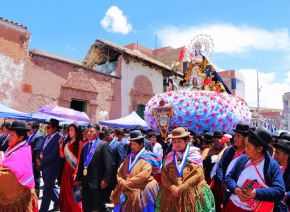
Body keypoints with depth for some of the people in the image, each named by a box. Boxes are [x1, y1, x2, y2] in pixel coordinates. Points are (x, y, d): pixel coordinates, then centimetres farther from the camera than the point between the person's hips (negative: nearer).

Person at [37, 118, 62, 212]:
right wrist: (38, 158, -5)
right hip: (44, 166, 8)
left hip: (51, 167, -8)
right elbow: (41, 150, 13)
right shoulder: (46, 137, 9)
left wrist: (42, 161, -14)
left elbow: (53, 154, -22)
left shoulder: (59, 138, -17)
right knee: (50, 187, 20)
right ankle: (58, 202, 38)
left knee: (47, 189, 3)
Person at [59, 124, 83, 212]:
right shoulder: (67, 142, 13)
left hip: (74, 168, -7)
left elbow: (79, 158, -13)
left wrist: (77, 171, -17)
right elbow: (62, 155, 9)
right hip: (66, 168, 7)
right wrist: (61, 145, -2)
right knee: (65, 191, 13)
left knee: (73, 192, 2)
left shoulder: (79, 142, -9)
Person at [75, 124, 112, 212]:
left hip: (97, 182, -6)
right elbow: (81, 164, 16)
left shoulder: (103, 145, -7)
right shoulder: (85, 146, 14)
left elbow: (108, 164, -13)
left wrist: (105, 180, -18)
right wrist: (78, 178, 13)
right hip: (85, 182, 6)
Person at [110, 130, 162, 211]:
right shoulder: (129, 157, 13)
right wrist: (122, 182, -12)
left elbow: (144, 174, -19)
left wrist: (127, 183, -16)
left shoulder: (147, 158, -6)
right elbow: (120, 171, 9)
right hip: (126, 191, 5)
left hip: (140, 192, -5)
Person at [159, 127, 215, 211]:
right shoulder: (170, 157, 9)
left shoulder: (194, 155, 0)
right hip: (173, 194, 3)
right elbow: (164, 176, 4)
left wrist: (181, 188, -15)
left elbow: (198, 174, -11)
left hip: (192, 194, -3)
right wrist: (172, 187, -13)